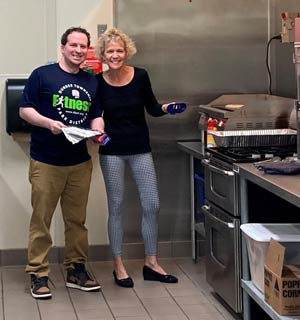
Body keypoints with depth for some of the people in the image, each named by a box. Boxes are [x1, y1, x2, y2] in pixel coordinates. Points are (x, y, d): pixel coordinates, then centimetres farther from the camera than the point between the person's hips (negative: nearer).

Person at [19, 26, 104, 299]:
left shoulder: (92, 82, 13)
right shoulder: (42, 75, -3)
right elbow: (24, 110, -4)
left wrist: (97, 130, -3)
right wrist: (48, 123, -20)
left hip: (81, 162, 5)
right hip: (46, 162, -5)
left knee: (77, 220, 12)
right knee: (41, 220, -1)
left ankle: (76, 269, 23)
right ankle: (38, 275, 7)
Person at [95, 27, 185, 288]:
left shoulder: (140, 76, -5)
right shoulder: (98, 82, -7)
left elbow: (152, 109, 5)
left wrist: (165, 108, -15)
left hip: (140, 149, 2)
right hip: (112, 151, -1)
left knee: (152, 205, 2)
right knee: (116, 207, 5)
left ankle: (151, 263, 17)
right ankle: (119, 266, 16)